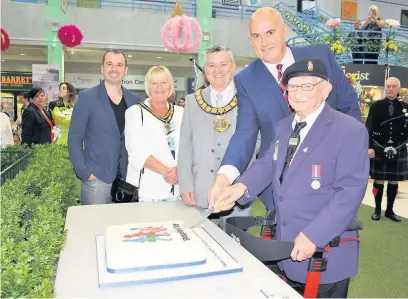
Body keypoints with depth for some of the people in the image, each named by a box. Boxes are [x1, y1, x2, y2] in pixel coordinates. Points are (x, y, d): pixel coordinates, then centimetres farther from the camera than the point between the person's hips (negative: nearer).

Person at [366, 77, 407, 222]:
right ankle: (377, 210, 19)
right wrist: (369, 147, -11)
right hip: (379, 149, -2)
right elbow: (369, 128, -4)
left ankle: (390, 210, 24)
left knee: (394, 181, 9)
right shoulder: (376, 106, -1)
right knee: (378, 180, 5)